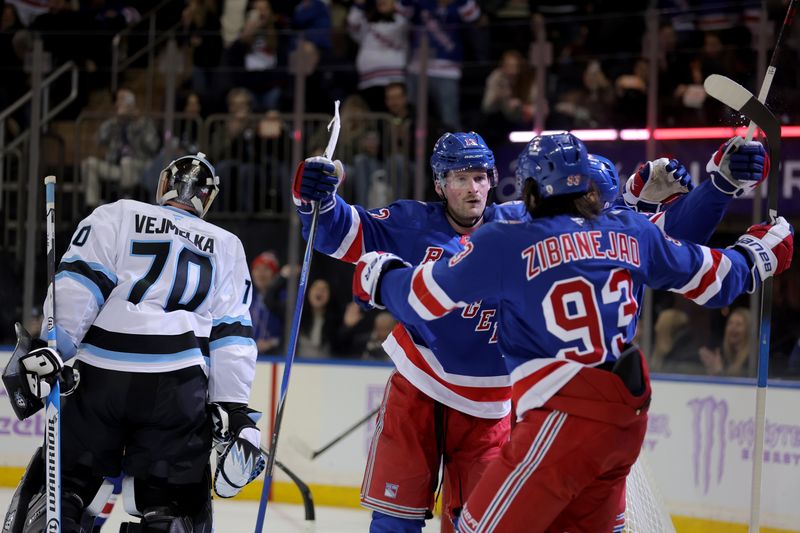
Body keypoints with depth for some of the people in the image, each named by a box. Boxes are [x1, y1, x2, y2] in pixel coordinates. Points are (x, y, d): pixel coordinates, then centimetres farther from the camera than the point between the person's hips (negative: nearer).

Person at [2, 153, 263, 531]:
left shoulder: (116, 217, 10)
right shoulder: (227, 248, 19)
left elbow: (77, 283, -4)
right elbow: (232, 333, 11)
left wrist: (46, 348, -8)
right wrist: (234, 412, 8)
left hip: (99, 378, -1)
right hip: (179, 392, 1)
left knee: (62, 484, 8)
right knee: (177, 503, 8)